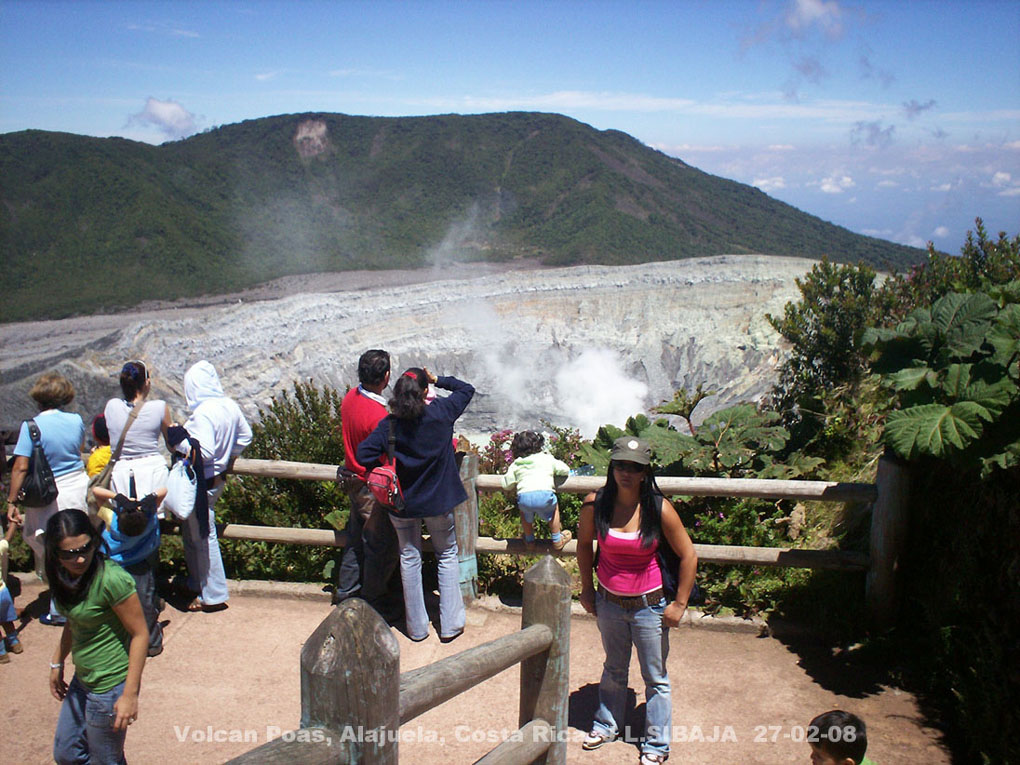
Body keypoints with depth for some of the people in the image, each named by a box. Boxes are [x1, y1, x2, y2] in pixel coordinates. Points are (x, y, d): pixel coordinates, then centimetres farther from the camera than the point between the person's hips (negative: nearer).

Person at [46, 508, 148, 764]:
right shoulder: (66, 576, -2)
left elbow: (140, 634, -21)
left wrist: (130, 695, -20)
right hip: (82, 681, 9)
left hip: (110, 686, -8)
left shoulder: (111, 579, -26)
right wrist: (57, 663, 18)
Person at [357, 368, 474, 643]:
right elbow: (467, 390, 0)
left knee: (409, 558, 17)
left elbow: (364, 455, -21)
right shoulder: (442, 412, -16)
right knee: (447, 555, 18)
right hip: (439, 501, 0)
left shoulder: (390, 424, -16)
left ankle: (417, 627, 25)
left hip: (403, 503, 1)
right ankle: (450, 624, 20)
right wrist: (439, 380, 8)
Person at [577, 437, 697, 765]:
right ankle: (606, 725, 45)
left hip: (649, 605, -2)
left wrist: (679, 604, -8)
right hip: (609, 602, 3)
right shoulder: (595, 504, -13)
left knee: (655, 678, 11)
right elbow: (584, 544, 6)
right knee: (613, 669, 24)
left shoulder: (660, 509, -19)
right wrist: (587, 589, 9)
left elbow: (688, 556, -9)